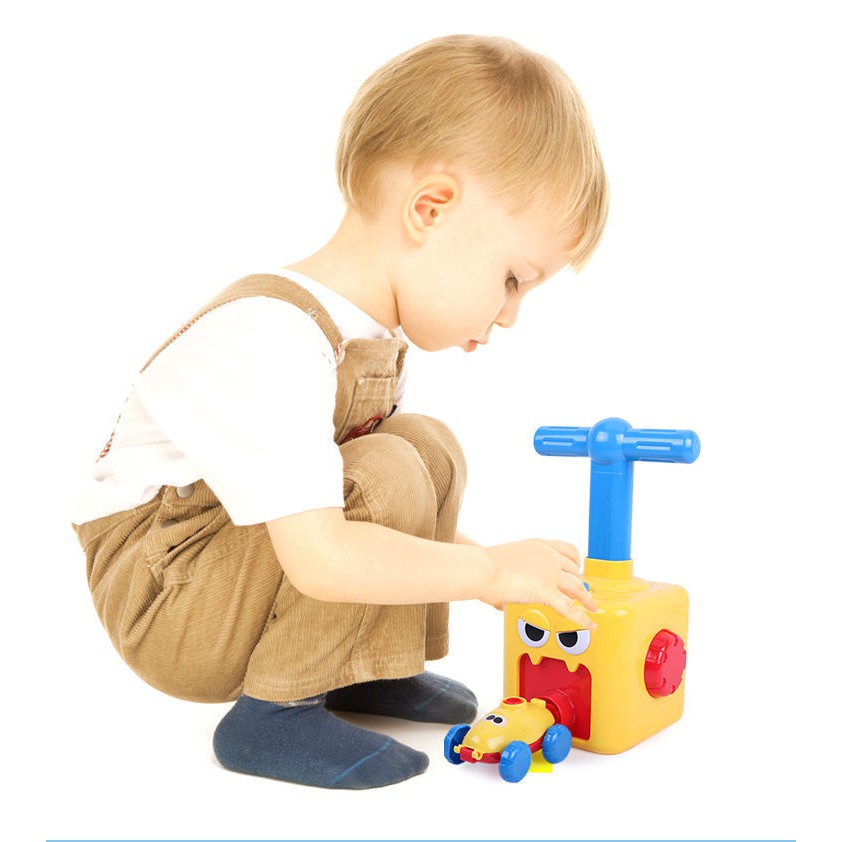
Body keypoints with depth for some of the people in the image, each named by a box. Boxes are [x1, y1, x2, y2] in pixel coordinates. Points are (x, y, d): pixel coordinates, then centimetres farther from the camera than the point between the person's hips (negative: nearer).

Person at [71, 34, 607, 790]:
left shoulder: (372, 331, 1)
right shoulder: (271, 344, -32)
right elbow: (321, 560, -38)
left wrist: (463, 556, 0)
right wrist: (491, 568, -27)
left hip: (237, 557, 9)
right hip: (159, 600, -9)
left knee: (430, 449, -1)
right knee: (385, 476, -27)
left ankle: (360, 666, 6)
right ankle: (274, 712, -13)